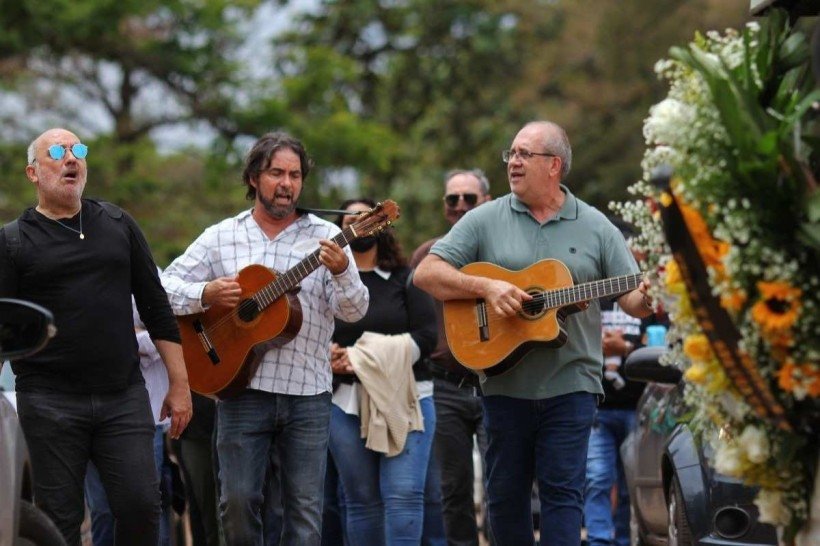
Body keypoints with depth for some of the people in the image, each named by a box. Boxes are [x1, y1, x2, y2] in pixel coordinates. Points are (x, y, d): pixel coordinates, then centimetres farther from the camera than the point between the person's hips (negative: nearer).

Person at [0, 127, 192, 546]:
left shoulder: (117, 225, 11)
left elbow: (155, 306, 12)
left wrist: (179, 384, 8)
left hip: (124, 397, 2)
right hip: (50, 403, -2)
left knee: (141, 507, -6)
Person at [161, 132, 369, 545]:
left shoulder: (325, 237, 4)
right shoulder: (221, 237, 7)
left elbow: (354, 312, -5)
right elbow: (167, 287, 6)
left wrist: (341, 272, -25)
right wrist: (206, 294, -13)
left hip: (308, 394, 0)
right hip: (241, 388, 0)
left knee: (305, 508, 1)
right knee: (237, 502, 1)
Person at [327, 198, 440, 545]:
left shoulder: (405, 279, 10)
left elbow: (427, 335, 0)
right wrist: (328, 357, -12)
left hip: (405, 398, -2)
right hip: (346, 401, 2)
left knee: (404, 493, -14)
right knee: (362, 500, 3)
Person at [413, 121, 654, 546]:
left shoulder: (595, 228, 5)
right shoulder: (486, 220, 4)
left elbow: (632, 299, 4)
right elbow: (426, 274, -2)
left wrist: (647, 299, -20)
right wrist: (485, 287, -16)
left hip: (569, 384, -1)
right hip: (504, 381, 1)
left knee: (562, 491, -5)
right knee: (505, 492, 8)